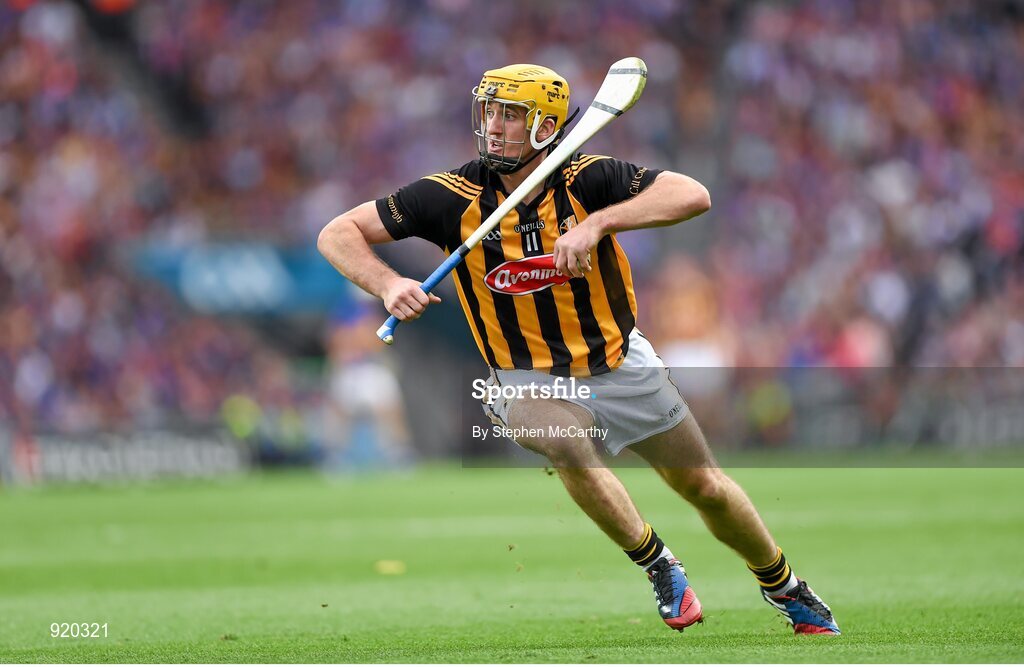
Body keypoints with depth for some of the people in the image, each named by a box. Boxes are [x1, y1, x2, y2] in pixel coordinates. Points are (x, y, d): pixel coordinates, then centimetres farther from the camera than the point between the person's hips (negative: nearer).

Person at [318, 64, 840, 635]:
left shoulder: (587, 179, -16)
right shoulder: (453, 197, -14)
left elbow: (693, 195, -29)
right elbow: (338, 233, -10)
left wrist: (597, 223, -39)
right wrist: (389, 285, -29)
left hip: (621, 367, 1)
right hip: (528, 383, -1)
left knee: (706, 490, 9)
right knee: (569, 445, -34)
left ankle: (784, 588, 38)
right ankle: (660, 566, -11)